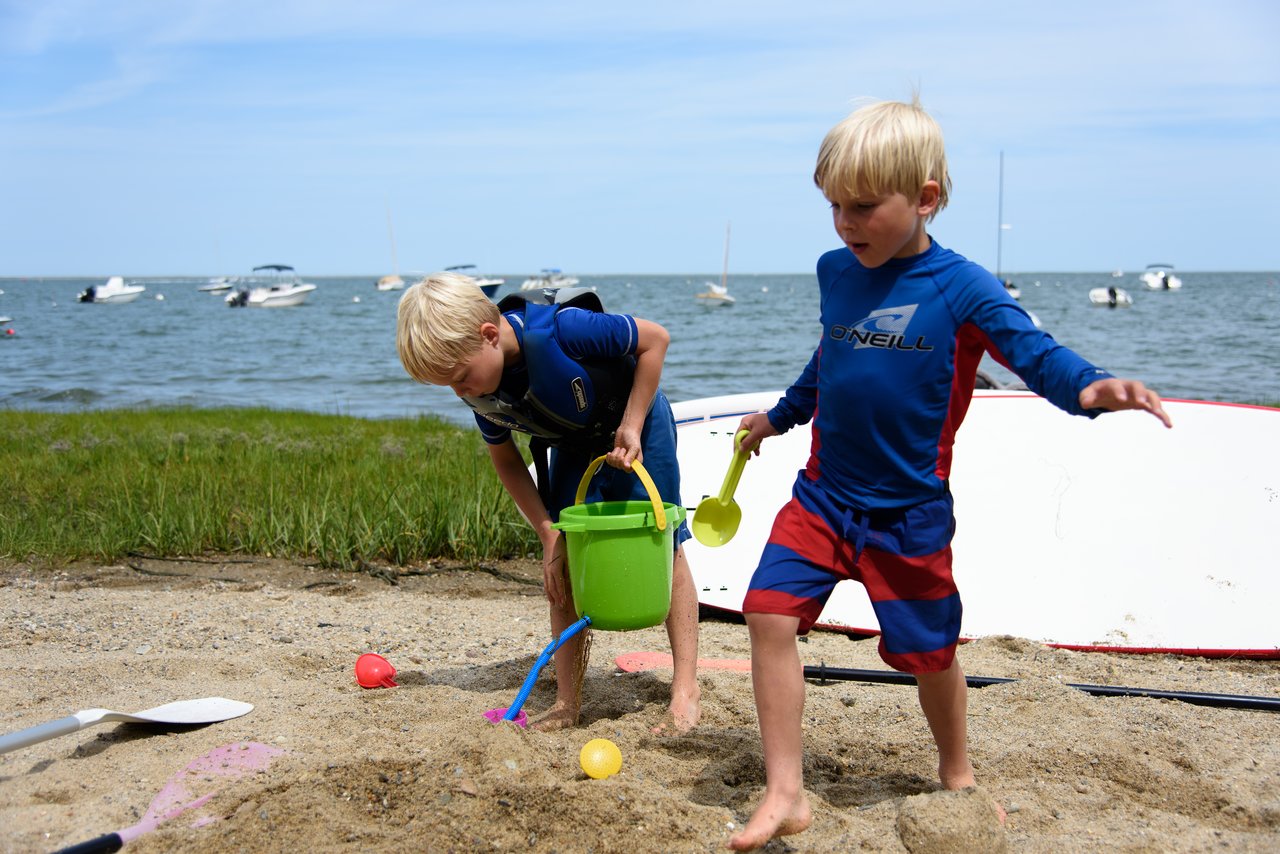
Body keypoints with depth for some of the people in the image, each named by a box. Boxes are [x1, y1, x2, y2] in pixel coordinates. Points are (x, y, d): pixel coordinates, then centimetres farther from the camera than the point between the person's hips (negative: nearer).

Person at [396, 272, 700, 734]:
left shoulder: (560, 329, -39)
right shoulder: (483, 389, -19)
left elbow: (654, 338, -25)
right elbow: (505, 458, -3)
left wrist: (631, 426, -24)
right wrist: (548, 532, -10)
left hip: (635, 425, -5)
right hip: (573, 447, 5)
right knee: (564, 564, -1)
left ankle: (686, 691, 3)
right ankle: (567, 702, 4)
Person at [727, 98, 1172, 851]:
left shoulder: (961, 288, -13)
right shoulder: (835, 272, 3)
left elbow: (1034, 350, -22)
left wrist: (1090, 387, -43)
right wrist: (779, 416, 35)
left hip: (909, 515, -4)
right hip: (823, 497, 4)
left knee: (928, 651, 10)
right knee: (770, 614, -14)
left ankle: (957, 772, 40)